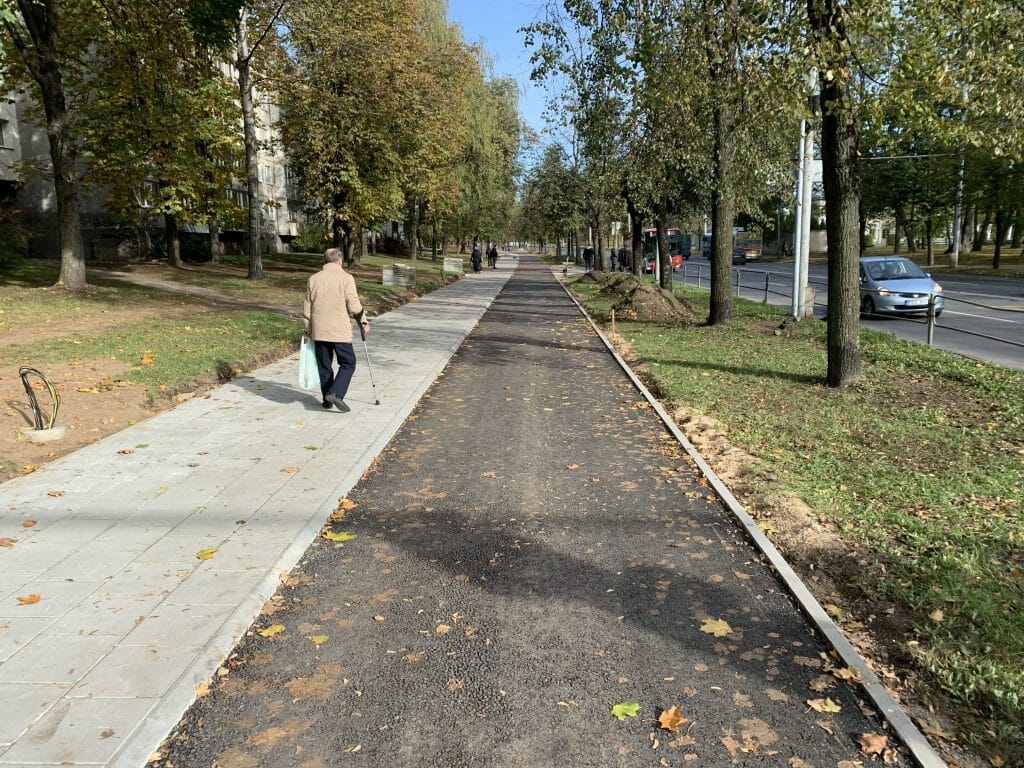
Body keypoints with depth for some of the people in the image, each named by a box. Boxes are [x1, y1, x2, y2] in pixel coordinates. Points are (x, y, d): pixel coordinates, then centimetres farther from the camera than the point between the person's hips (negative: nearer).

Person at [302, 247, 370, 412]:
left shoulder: (313, 279, 7)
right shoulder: (346, 278, -7)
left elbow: (307, 308, 10)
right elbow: (354, 306, -9)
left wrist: (308, 329, 19)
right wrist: (363, 321, 7)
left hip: (318, 331, 5)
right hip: (340, 331, -4)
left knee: (324, 366, 13)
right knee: (348, 363, 5)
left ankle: (327, 400, 18)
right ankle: (335, 393, -12)